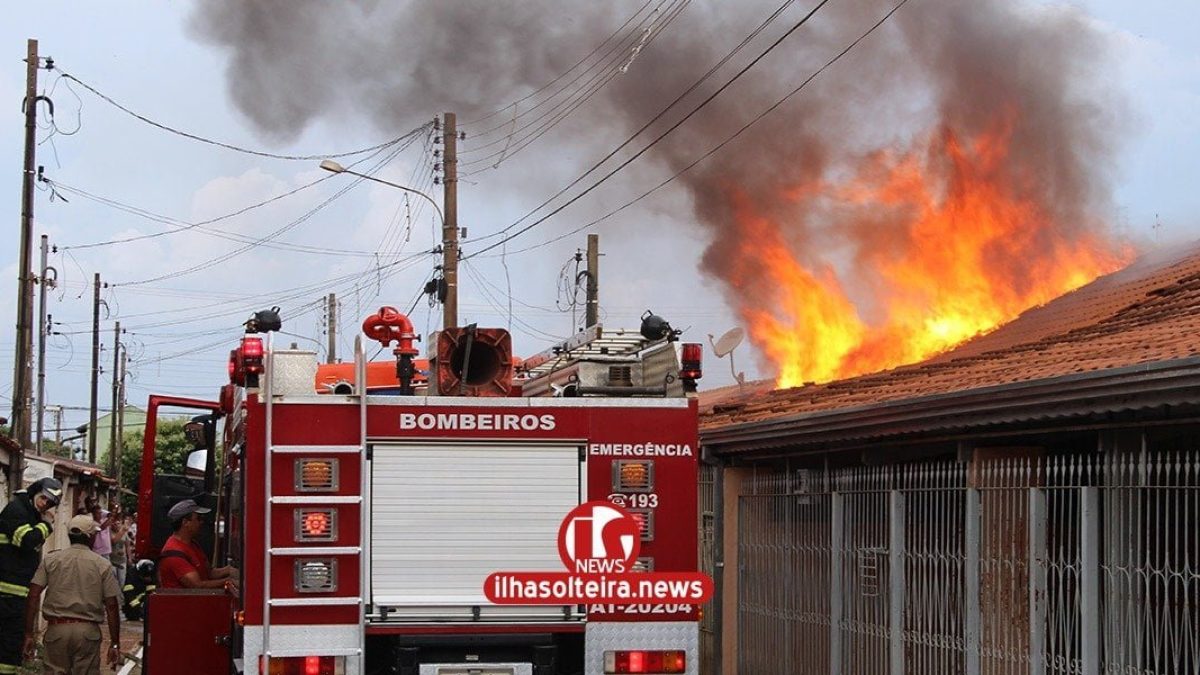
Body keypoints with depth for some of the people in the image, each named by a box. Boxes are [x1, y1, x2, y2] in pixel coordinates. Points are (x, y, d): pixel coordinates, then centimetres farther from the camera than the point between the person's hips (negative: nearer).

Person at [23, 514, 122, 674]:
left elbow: (33, 597, 0)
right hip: (88, 630, -1)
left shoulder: (50, 560, 6)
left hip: (56, 629, 1)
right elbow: (111, 606, 0)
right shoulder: (103, 565, 2)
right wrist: (115, 644, 5)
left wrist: (29, 634, 3)